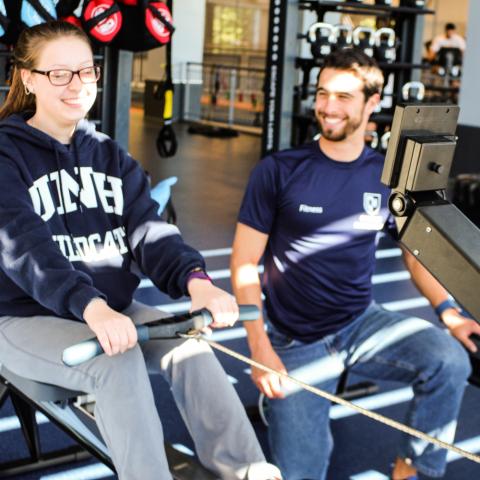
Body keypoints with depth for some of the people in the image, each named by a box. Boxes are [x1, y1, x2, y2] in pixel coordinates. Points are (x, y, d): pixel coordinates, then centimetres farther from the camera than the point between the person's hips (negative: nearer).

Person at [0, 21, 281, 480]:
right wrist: (91, 307, -42)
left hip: (113, 308, 5)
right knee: (119, 363, -31)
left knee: (189, 346, -21)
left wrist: (194, 280, -26)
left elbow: (147, 230, -4)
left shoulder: (110, 156, 10)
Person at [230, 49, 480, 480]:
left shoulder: (390, 176, 0)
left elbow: (418, 254, 9)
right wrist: (260, 348, -16)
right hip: (296, 342, -2)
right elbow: (245, 264, -7)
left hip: (363, 323, 3)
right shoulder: (278, 172, -10)